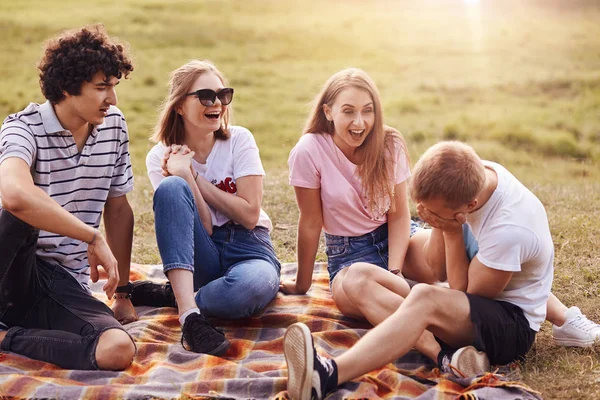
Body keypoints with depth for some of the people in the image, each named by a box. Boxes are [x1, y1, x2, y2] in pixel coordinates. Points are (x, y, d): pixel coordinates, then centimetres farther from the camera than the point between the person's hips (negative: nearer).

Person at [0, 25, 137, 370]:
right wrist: (93, 237, -29)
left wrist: (122, 293, 14)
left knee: (119, 350, -26)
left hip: (66, 284, 5)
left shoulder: (114, 126, 4)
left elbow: (118, 209, 14)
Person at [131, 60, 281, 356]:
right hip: (200, 255, 1)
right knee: (172, 187, -28)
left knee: (256, 284, -39)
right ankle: (190, 313, -37)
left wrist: (195, 178, -12)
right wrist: (185, 177, -22)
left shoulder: (239, 140, -3)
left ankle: (174, 296, -10)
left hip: (246, 248, 0)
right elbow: (202, 228, -8)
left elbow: (249, 215, -10)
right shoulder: (160, 158, -1)